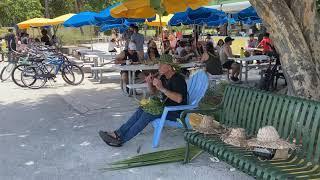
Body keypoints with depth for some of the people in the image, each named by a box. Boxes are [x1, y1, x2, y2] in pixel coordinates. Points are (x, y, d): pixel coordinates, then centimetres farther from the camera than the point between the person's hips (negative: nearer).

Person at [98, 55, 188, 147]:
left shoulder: (178, 78, -18)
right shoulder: (163, 77, 10)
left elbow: (179, 99, -32)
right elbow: (154, 92, 18)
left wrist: (162, 88, -37)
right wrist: (150, 83, -4)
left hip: (176, 112, -9)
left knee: (148, 113, -25)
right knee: (141, 109, -10)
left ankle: (121, 139, -23)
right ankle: (117, 133, -16)